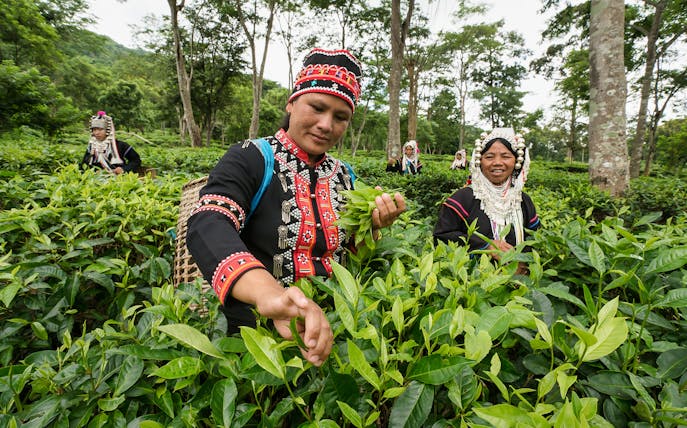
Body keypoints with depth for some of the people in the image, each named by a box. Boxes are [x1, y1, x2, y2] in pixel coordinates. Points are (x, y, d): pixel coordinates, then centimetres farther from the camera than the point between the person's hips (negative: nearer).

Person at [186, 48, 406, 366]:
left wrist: (371, 228, -7)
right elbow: (207, 227, -29)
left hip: (325, 329, 3)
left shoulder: (342, 175, 6)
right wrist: (268, 293, -46)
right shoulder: (251, 159, -9)